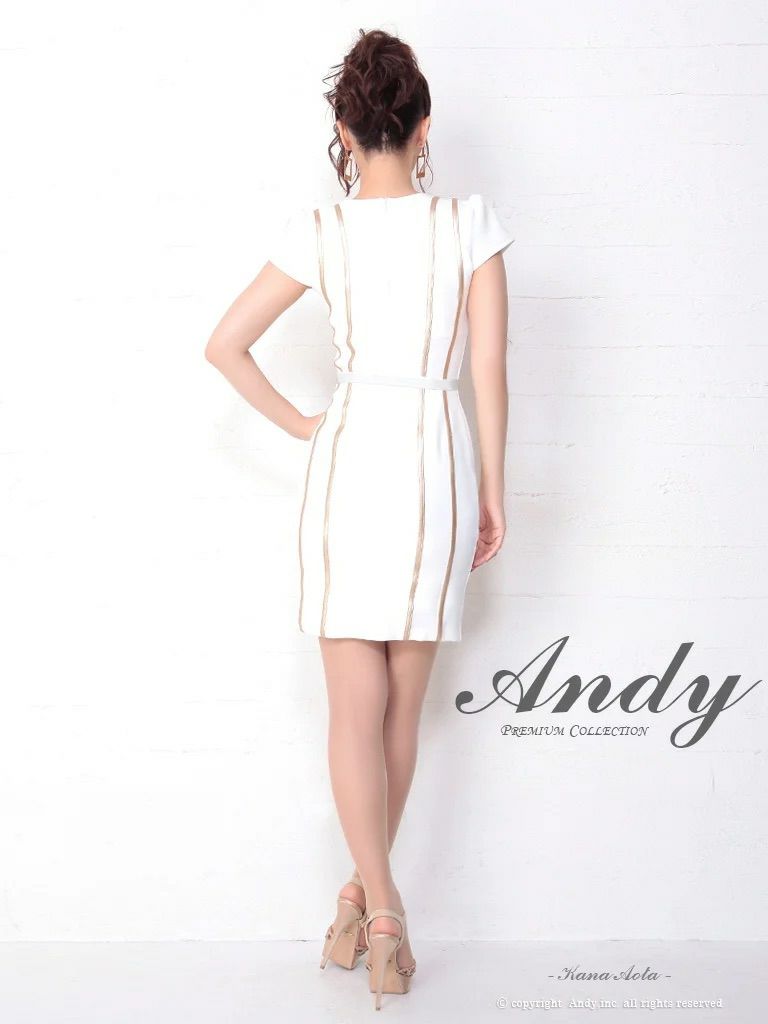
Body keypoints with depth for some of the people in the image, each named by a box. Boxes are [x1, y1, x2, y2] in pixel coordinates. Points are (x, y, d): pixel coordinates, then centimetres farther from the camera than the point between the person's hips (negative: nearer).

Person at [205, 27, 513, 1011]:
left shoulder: (319, 230, -2)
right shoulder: (471, 221, -2)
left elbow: (224, 345, -1)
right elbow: (489, 371, -4)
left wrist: (298, 425, 11)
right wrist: (493, 492, 4)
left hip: (349, 454, -1)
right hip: (439, 459, 1)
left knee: (355, 704, 3)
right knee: (401, 704, 12)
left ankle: (377, 906, -5)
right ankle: (370, 894, 23)